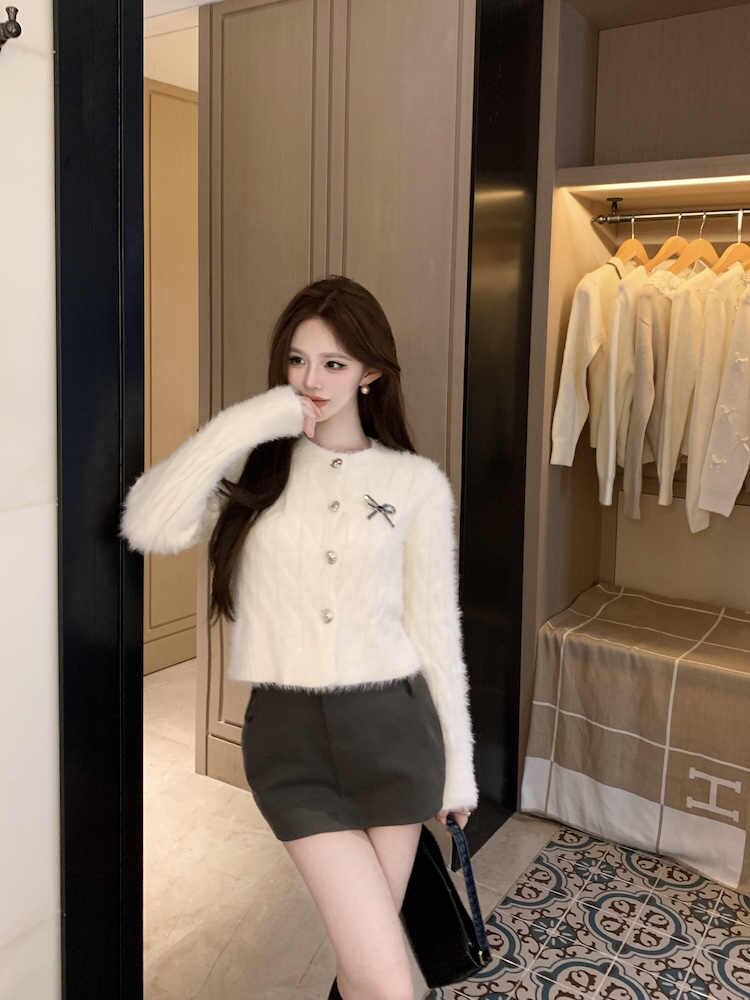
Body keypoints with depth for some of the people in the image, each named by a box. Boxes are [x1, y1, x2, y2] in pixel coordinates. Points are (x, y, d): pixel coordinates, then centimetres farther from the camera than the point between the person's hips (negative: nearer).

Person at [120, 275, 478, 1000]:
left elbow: (436, 627, 3)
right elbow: (148, 528, -17)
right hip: (289, 733, -1)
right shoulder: (253, 464, 1)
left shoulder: (417, 482, 0)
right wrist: (246, 422, -17)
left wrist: (458, 762, 6)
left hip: (392, 727, 1)